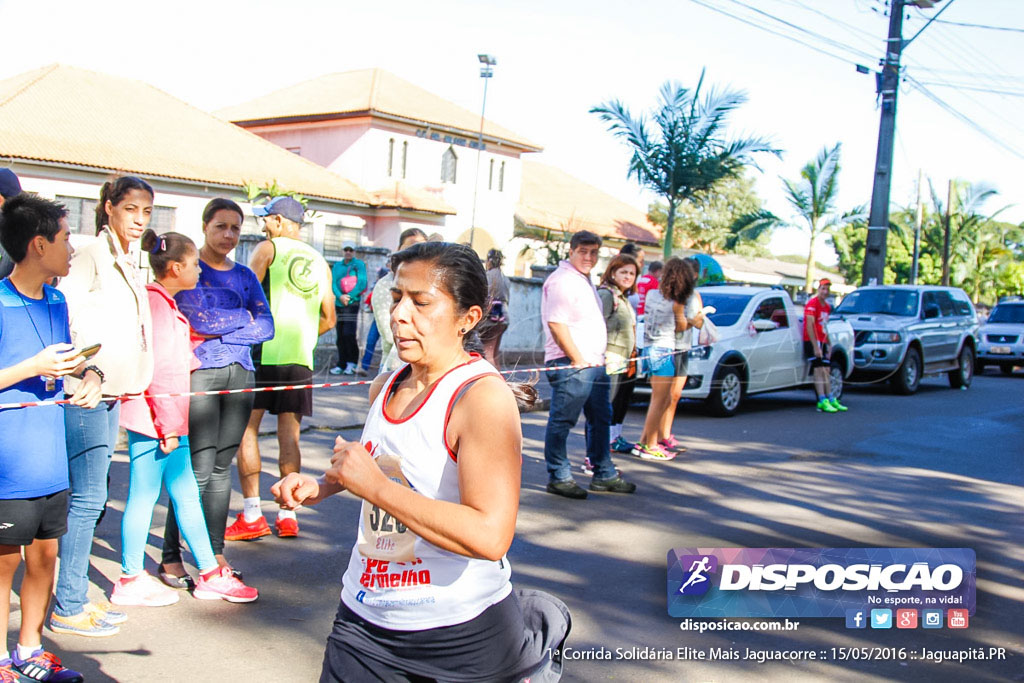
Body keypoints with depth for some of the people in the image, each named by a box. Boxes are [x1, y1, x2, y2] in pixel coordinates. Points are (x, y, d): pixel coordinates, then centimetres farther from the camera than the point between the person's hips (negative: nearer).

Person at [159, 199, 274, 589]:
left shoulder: (244, 275, 16)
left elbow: (267, 326, 5)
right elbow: (201, 317, -13)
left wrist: (220, 329, -6)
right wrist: (244, 317, 0)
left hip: (240, 375, 5)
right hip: (200, 373, -5)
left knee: (222, 468, 7)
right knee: (199, 469, -8)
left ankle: (215, 553, 16)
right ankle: (170, 557, 2)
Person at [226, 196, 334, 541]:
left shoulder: (268, 248, 1)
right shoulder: (320, 262, 16)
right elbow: (329, 318, 16)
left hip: (265, 352, -5)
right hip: (300, 357, 5)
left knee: (246, 428, 2)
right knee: (289, 434, 8)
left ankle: (252, 515, 0)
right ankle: (288, 515, 10)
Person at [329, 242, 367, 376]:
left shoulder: (359, 264, 2)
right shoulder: (337, 266, 15)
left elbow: (362, 283, -7)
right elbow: (333, 283, 5)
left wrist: (349, 297, -14)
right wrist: (340, 296, -13)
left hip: (352, 303, -5)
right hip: (339, 303, 5)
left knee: (349, 334, -14)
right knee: (340, 336, 5)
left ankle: (352, 363, -4)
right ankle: (342, 365, 10)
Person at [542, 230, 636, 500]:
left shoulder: (585, 281, 20)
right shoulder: (561, 281, -11)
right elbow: (556, 324, -20)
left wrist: (600, 358, 19)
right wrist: (577, 359, -19)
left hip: (594, 363, 11)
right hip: (570, 365, -10)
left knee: (601, 419, 15)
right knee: (562, 421, -3)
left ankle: (604, 475, 25)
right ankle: (558, 477, 5)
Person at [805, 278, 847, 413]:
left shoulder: (827, 306, 16)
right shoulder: (812, 304, -11)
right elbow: (809, 326, -17)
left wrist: (828, 345, 16)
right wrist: (815, 346, -21)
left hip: (822, 342, 9)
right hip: (812, 341, -9)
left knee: (826, 371, 11)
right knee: (819, 370, -13)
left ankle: (830, 399, 17)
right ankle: (822, 401, -15)